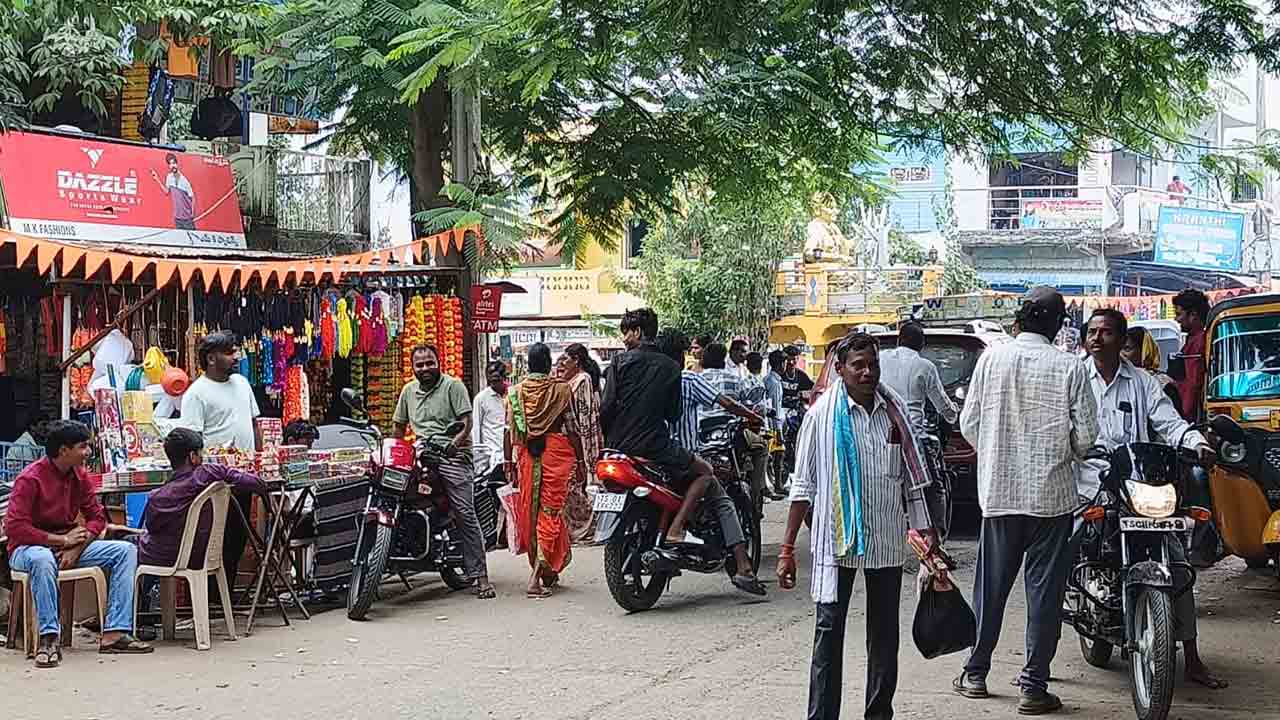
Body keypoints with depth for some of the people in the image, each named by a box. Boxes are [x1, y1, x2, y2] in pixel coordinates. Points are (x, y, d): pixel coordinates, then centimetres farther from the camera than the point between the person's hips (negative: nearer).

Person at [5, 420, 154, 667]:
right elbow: (14, 527, -22)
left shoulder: (80, 476, 2)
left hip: (69, 544, 7)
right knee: (42, 559, -43)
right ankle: (49, 638, -38)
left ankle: (114, 633, -20)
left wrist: (76, 547, -13)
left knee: (126, 550, -11)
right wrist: (62, 540, -21)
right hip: (29, 548, -7)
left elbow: (97, 516, 6)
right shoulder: (30, 478, -18)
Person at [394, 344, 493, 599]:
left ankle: (480, 575, -11)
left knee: (465, 514, -11)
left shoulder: (453, 386, 2)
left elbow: (467, 422, -7)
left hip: (452, 456, -6)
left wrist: (454, 443, -21)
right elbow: (398, 425, 27)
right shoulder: (409, 391, 19)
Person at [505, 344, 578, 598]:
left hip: (527, 453, 3)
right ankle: (536, 575, -15)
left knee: (530, 510, 14)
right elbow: (572, 429, -3)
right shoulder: (562, 389, -4)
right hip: (557, 452, -2)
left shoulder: (515, 392, 2)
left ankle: (547, 572, 26)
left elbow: (510, 432, 1)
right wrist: (580, 460, 5)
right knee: (550, 510, -2)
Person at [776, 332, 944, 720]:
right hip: (836, 541, -4)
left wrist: (926, 528, 8)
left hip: (887, 540, 4)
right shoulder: (822, 414, -5)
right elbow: (803, 485, -3)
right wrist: (787, 548, -5)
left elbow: (912, 476, 13)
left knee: (884, 633, 11)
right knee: (829, 630, -4)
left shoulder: (894, 410, 5)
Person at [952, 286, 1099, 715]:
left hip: (998, 491, 2)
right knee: (1044, 590, 4)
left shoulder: (992, 358, -3)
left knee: (990, 585, 14)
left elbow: (968, 424, 1)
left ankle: (976, 673, 22)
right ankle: (1034, 687, 5)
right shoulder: (1069, 367, -8)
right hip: (1052, 492, -2)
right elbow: (1086, 434, -7)